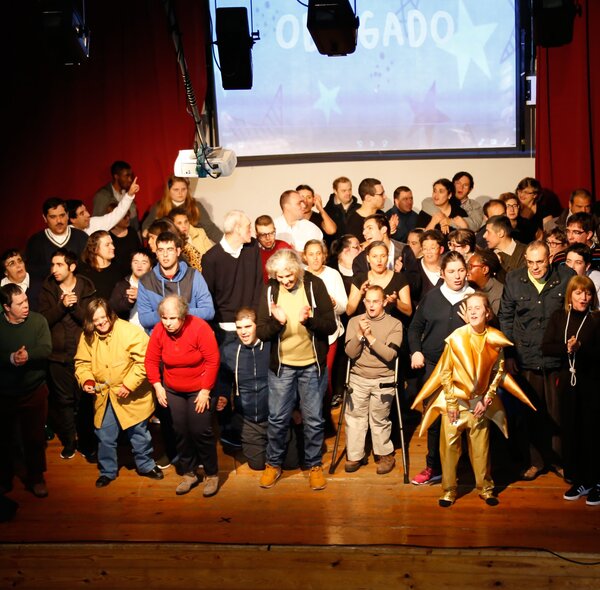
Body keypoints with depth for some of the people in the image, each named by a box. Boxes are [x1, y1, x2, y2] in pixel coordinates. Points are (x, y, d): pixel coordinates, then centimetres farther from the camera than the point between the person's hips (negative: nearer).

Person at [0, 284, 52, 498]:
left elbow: (46, 349, -16)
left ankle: (36, 478, 27)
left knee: (34, 437, 9)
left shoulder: (38, 320, -7)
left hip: (34, 390, -1)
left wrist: (27, 355, -33)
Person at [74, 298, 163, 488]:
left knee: (139, 433, 13)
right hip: (103, 396, 4)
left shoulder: (130, 331, -20)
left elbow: (143, 361, -22)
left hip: (132, 396, -3)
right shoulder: (87, 337, -3)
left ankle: (146, 465, 34)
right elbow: (82, 363, 5)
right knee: (105, 437, 12)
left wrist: (129, 385, -25)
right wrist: (86, 380, -14)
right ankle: (108, 471, 31)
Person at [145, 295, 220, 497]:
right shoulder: (159, 331, -11)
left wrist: (205, 391, -19)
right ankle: (189, 474, 25)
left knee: (201, 431, -4)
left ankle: (212, 475, 14)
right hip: (173, 391, 4)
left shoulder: (199, 328, -24)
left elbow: (213, 360, -21)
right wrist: (157, 386, -6)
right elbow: (151, 360, 0)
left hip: (200, 389, -4)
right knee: (181, 432, 9)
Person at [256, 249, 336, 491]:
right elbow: (261, 332, -6)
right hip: (281, 366, 1)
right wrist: (277, 322, -27)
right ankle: (273, 464, 28)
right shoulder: (270, 291, -5)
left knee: (314, 420, 9)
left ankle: (314, 464, 26)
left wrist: (309, 319, -30)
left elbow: (331, 325, -11)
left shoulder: (314, 285, -10)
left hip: (312, 365, -1)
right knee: (277, 418, 10)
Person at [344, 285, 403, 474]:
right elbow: (350, 353, -5)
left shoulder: (394, 324, -4)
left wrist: (370, 336, -20)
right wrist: (360, 334, -20)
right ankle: (354, 455, 15)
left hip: (383, 380, -2)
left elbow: (390, 355, -14)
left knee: (379, 420, 1)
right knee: (354, 417, 2)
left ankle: (385, 454, 20)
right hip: (358, 379, 2)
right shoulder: (354, 321, 1)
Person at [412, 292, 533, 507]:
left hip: (480, 402, 1)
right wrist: (452, 402, -7)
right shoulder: (456, 338, -10)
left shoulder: (495, 339, -6)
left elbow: (498, 371, 3)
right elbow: (445, 372, -5)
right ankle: (449, 490, 13)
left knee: (481, 447, 7)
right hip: (454, 400, -1)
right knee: (450, 445, 1)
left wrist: (486, 399, -3)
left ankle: (485, 487, 24)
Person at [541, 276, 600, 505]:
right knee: (570, 430, 7)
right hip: (567, 380, 3)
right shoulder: (559, 316, 5)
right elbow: (546, 347, -1)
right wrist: (566, 348, -17)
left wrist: (580, 347, -22)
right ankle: (578, 481, 19)